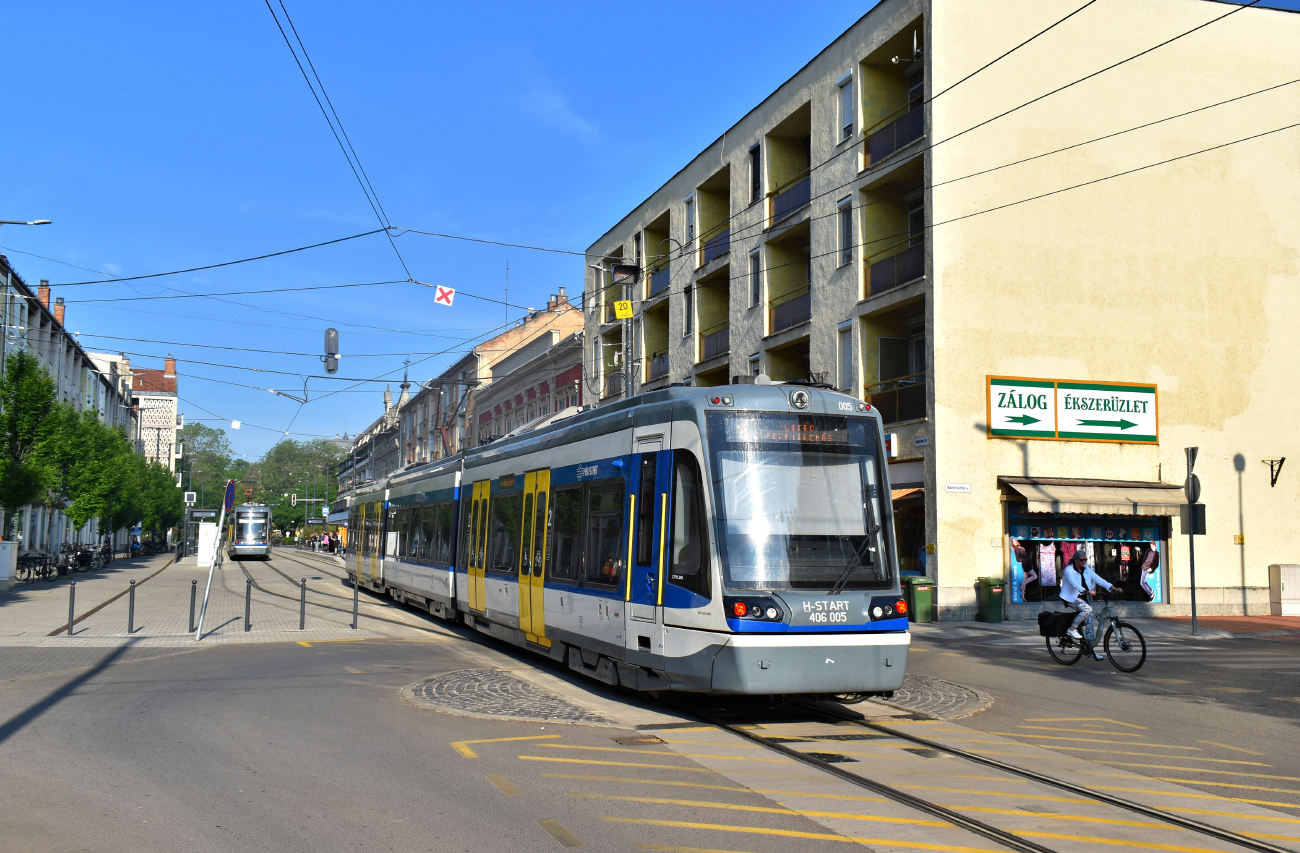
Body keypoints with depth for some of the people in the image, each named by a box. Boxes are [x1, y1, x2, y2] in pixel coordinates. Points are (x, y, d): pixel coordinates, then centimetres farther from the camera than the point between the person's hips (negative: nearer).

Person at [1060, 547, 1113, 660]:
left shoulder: (1086, 569, 8)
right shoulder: (1069, 570, -13)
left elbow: (1098, 579, -3)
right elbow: (1074, 584, -29)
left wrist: (1111, 587, -17)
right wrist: (1086, 591, -46)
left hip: (1082, 598, 7)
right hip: (1071, 598, -7)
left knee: (1090, 622, -3)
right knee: (1088, 609, -31)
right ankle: (1072, 629, -18)